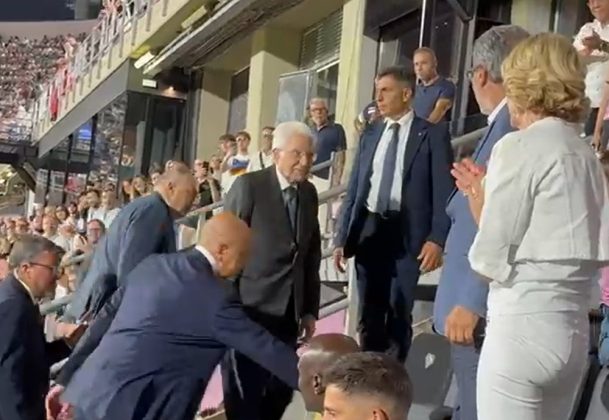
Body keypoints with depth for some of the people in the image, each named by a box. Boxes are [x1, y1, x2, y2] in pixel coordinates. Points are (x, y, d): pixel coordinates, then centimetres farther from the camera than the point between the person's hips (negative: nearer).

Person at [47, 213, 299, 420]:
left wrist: (66, 381, 21)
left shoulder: (153, 265, 12)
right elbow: (265, 348, -7)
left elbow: (104, 322, 15)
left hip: (91, 393, 8)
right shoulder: (216, 296, -11)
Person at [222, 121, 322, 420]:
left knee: (280, 393, 9)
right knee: (244, 395, 0)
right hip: (249, 308, -5)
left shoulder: (309, 193, 9)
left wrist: (310, 309, 10)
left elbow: (311, 254, 12)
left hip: (289, 312, 5)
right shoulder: (249, 186, -8)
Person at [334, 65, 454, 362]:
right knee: (369, 315, 11)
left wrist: (437, 239, -15)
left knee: (399, 315, 4)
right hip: (369, 229, 4)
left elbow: (444, 192, -5)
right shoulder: (370, 134, 12)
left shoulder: (432, 135, -1)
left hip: (407, 233, -4)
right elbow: (353, 189, 12)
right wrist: (341, 237, 8)